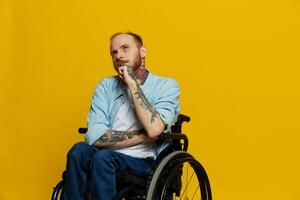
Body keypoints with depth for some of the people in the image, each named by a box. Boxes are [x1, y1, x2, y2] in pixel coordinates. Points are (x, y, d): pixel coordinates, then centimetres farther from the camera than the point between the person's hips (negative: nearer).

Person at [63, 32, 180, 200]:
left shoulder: (166, 85, -3)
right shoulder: (106, 86, 5)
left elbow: (154, 129, -21)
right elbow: (95, 136, -9)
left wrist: (132, 83, -16)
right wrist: (143, 136, -12)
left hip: (145, 162, -3)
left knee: (102, 158, -31)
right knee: (79, 151, -28)